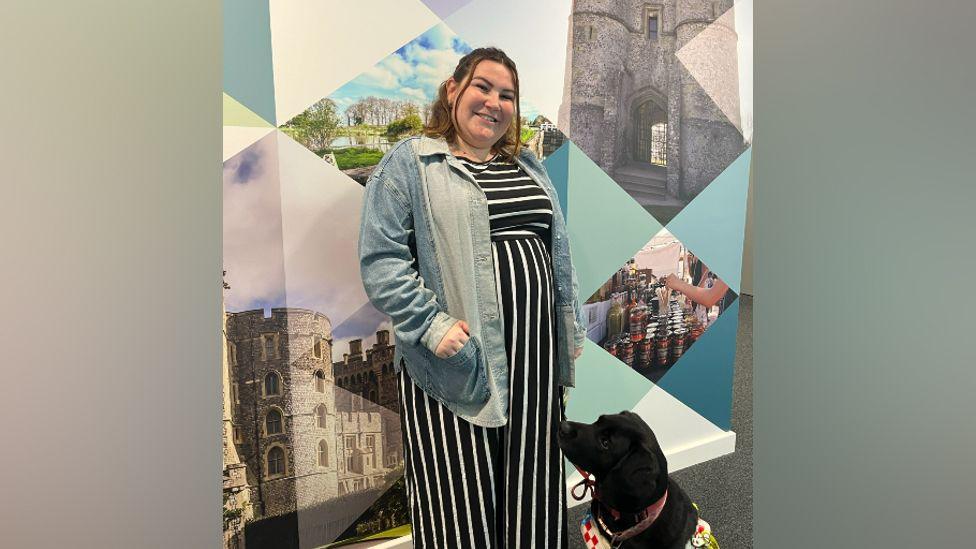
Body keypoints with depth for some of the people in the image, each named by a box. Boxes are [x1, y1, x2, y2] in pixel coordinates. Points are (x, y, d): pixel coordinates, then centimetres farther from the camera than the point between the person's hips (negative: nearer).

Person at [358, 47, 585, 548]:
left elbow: (559, 253, 20)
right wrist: (431, 325, -17)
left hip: (533, 359, 6)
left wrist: (572, 329, 16)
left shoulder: (529, 167, 18)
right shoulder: (408, 163, -1)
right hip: (456, 362, -5)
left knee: (532, 496, 12)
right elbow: (380, 260, -9)